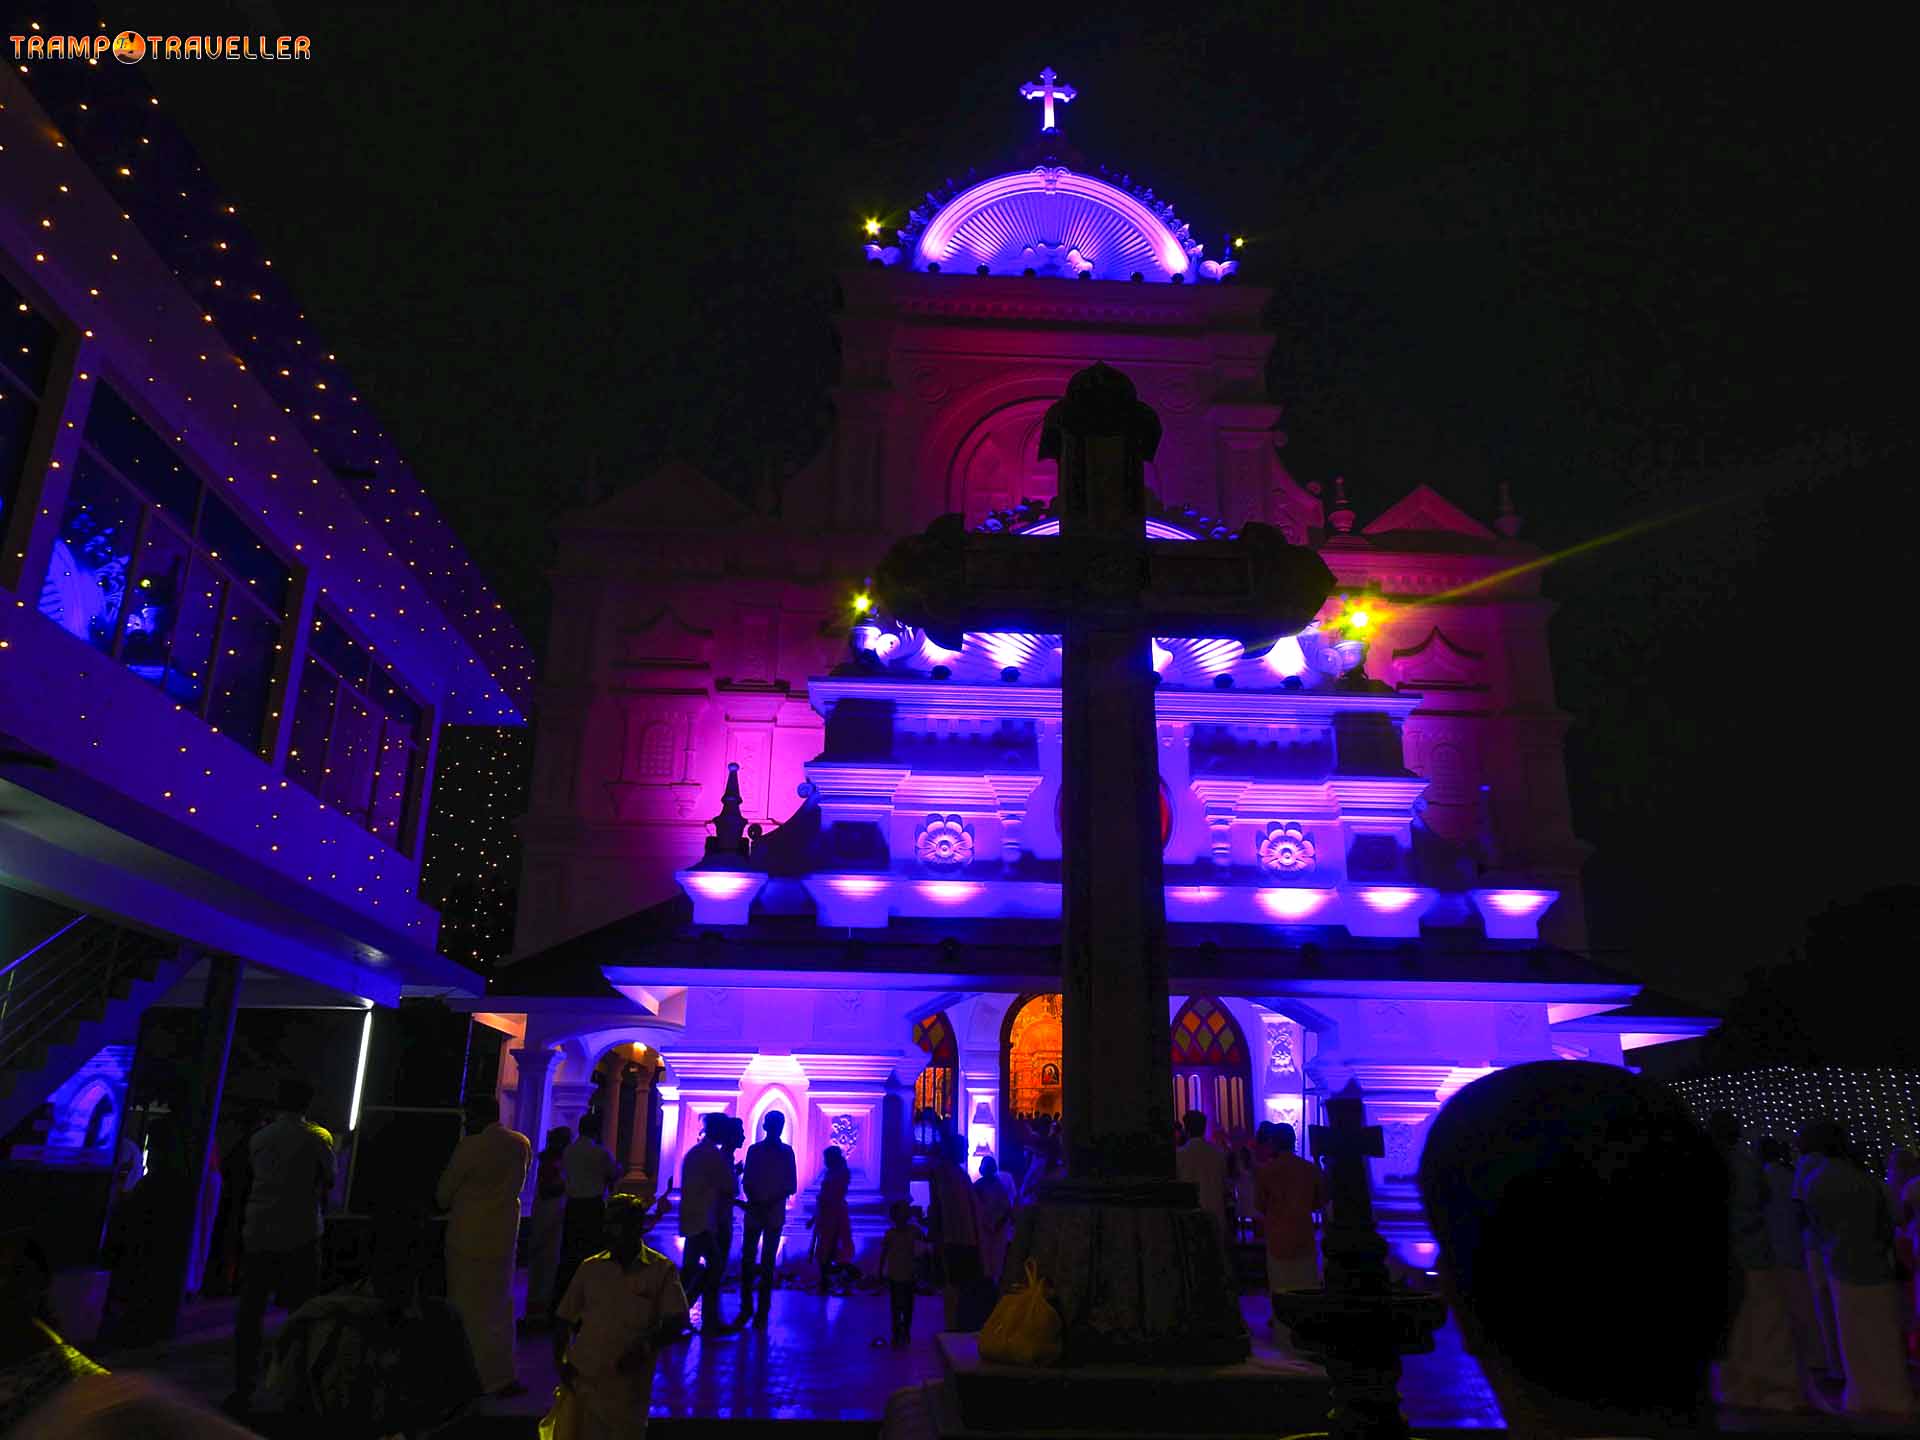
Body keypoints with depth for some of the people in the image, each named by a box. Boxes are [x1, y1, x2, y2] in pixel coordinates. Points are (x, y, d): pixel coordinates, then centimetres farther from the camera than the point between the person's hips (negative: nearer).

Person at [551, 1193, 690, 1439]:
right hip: (581, 1378, 2)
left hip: (629, 1384, -2)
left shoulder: (661, 1269, -3)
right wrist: (559, 1361, -3)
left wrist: (646, 1347, -24)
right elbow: (564, 1319, 11)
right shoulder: (590, 1268, 5)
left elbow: (677, 1321, -9)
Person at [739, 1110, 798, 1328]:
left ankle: (762, 1312, 6)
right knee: (747, 1260, 1)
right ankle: (746, 1308, 13)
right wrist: (755, 1202, -12)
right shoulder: (754, 1150, 6)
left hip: (775, 1215, -1)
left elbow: (791, 1186, 2)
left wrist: (772, 1202, -12)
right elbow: (746, 1182, 5)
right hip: (753, 1212, 1)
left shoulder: (786, 1152, 4)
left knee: (767, 1263, 1)